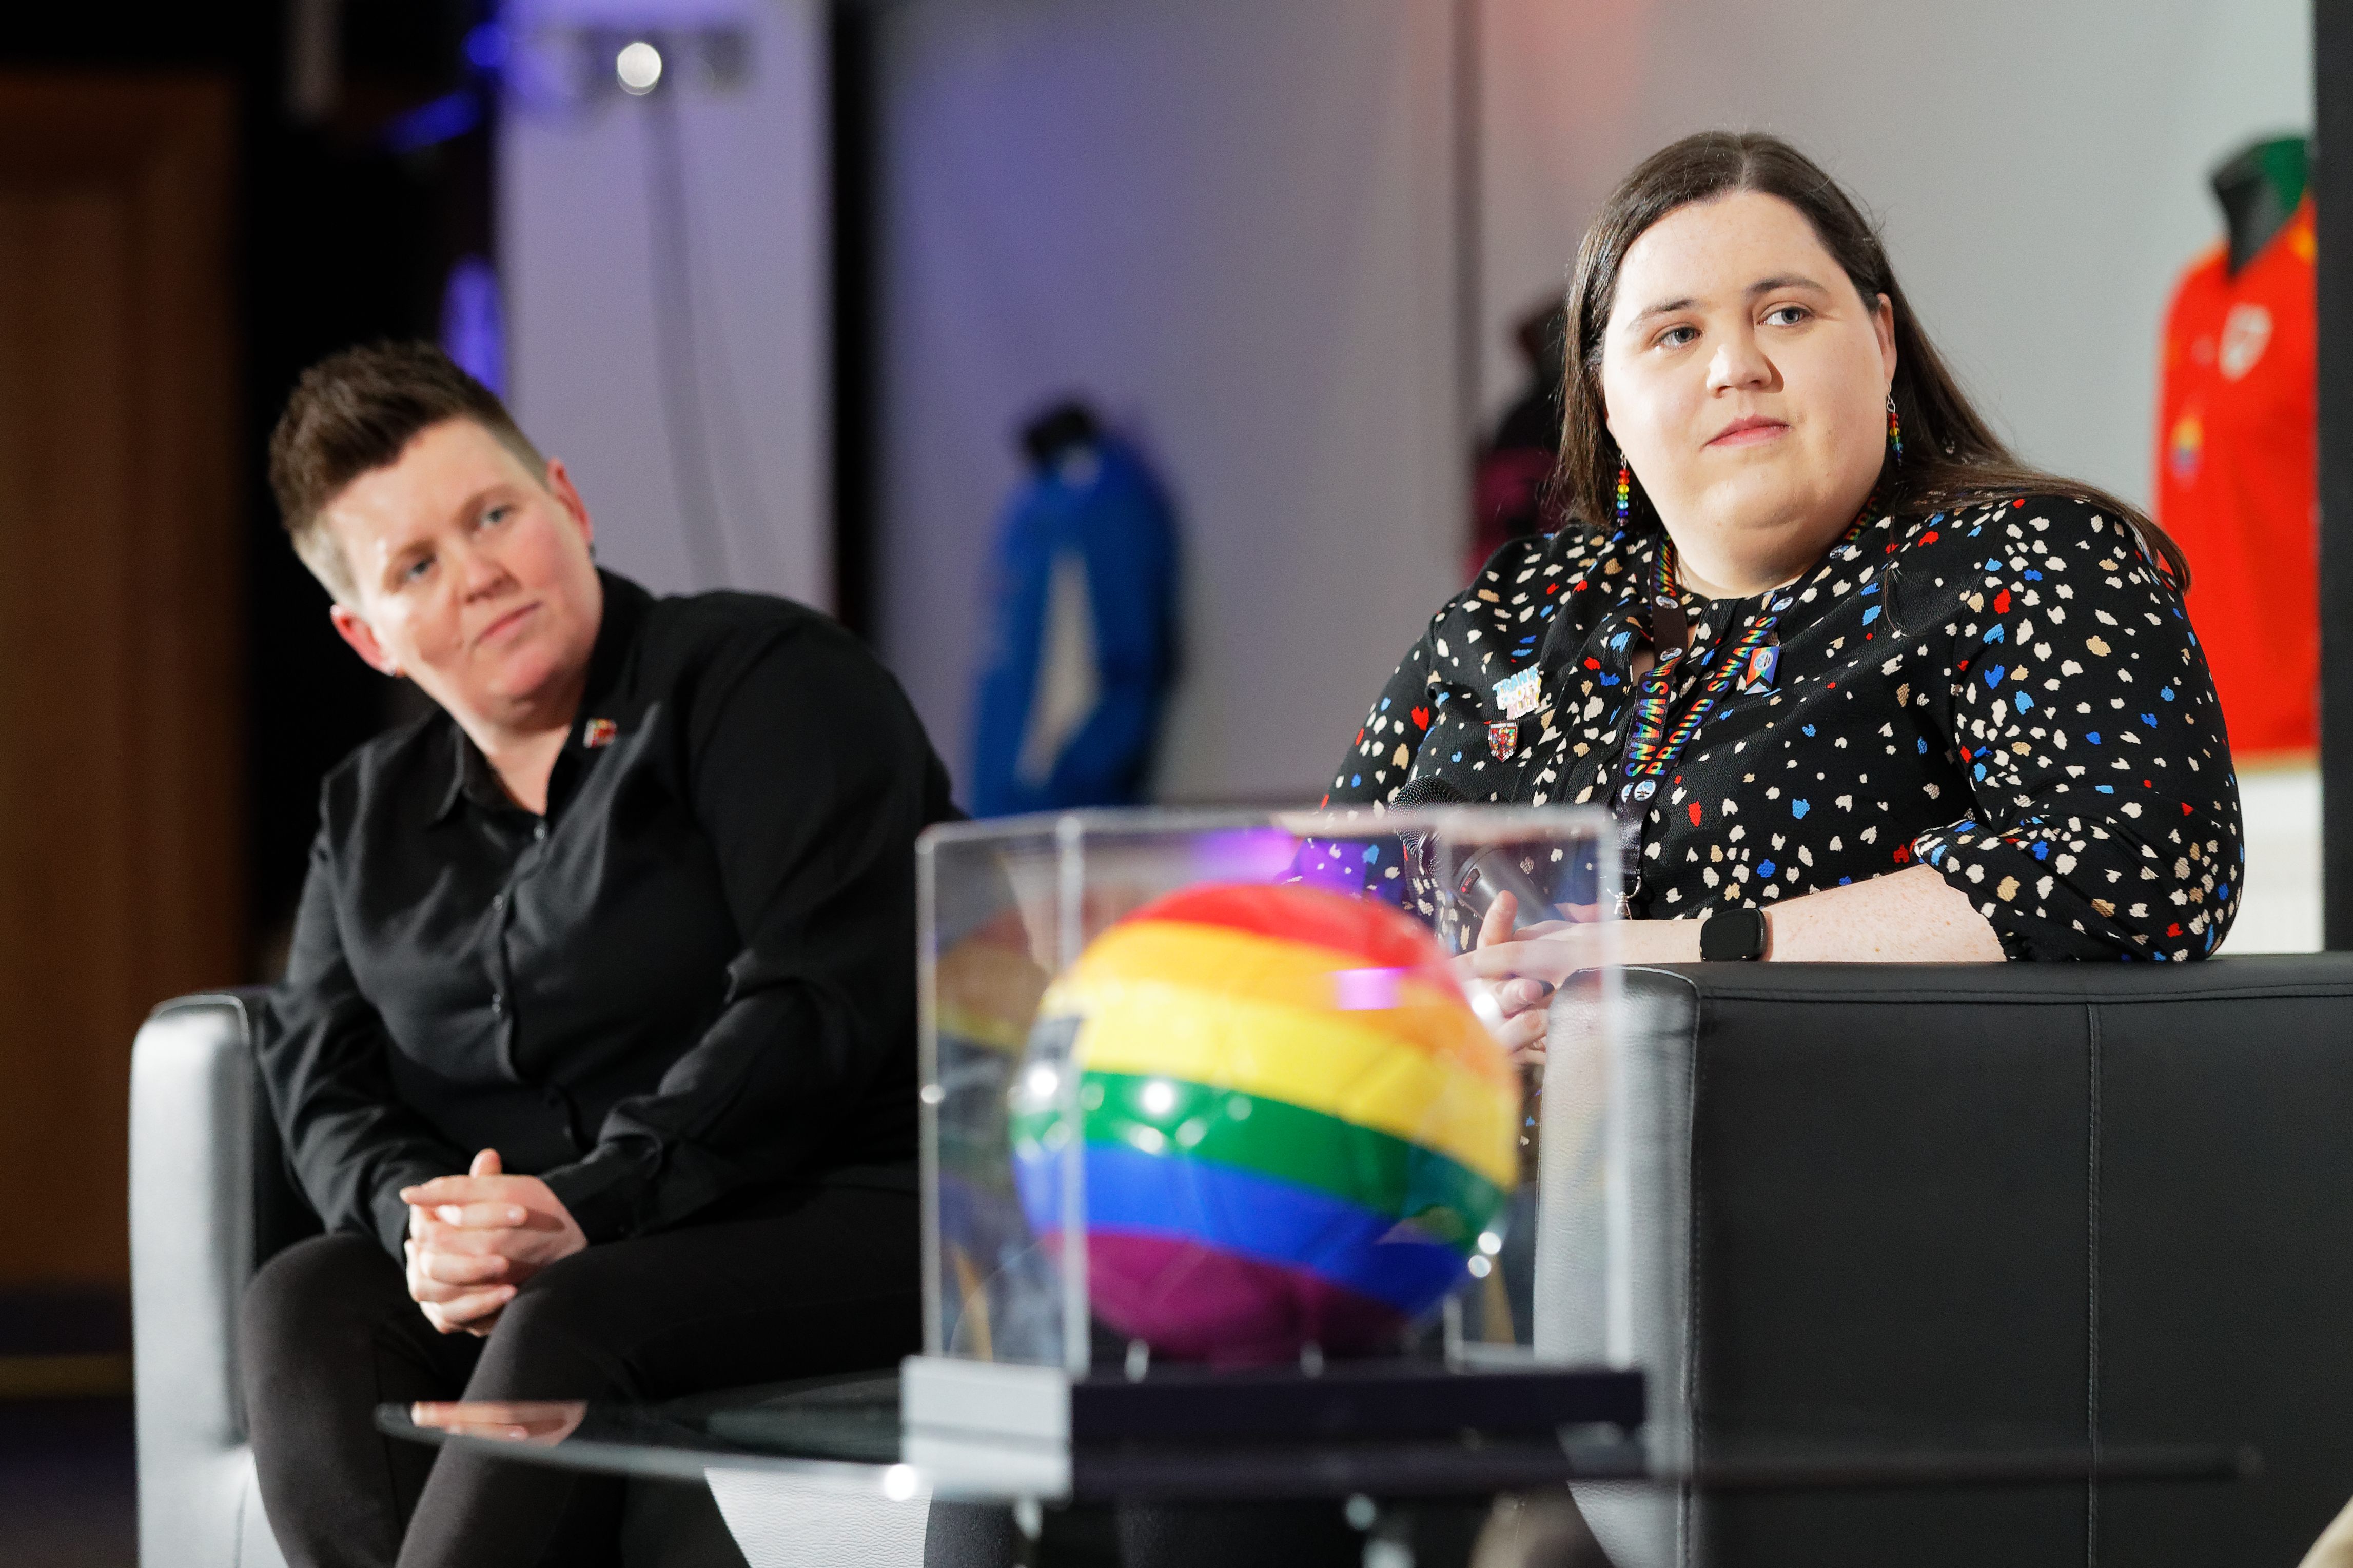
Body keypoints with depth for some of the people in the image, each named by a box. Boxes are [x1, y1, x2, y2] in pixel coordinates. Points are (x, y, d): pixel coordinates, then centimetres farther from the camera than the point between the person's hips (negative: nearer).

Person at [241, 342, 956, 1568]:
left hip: (848, 1227, -6)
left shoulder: (766, 678, -1)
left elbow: (823, 1007, -13)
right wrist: (421, 1219, -15)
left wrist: (592, 1204, -23)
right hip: (552, 1270, 6)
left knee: (575, 1321, -36)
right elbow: (321, 1079, 9)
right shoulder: (371, 812, 21)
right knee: (304, 1304, -24)